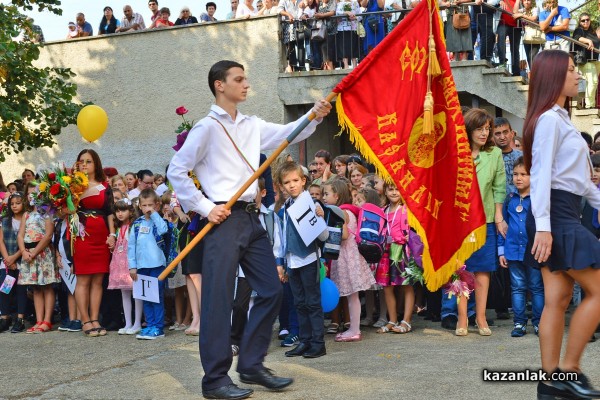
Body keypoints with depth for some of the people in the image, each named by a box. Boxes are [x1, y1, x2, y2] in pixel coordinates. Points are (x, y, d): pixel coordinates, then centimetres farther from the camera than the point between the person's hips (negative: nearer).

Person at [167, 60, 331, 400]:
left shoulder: (252, 125, 15)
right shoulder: (207, 127, -5)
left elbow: (287, 133, 4)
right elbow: (177, 171, -7)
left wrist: (314, 116, -13)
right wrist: (204, 208, -11)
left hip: (251, 218, 8)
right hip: (223, 219, -8)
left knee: (271, 290, 10)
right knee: (219, 299, -4)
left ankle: (252, 365, 22)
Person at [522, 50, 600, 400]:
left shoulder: (561, 119, 21)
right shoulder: (549, 119, -10)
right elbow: (541, 174, -18)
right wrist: (542, 225, -25)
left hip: (565, 213, 10)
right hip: (555, 214, -10)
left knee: (558, 300, 6)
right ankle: (569, 369, 0)